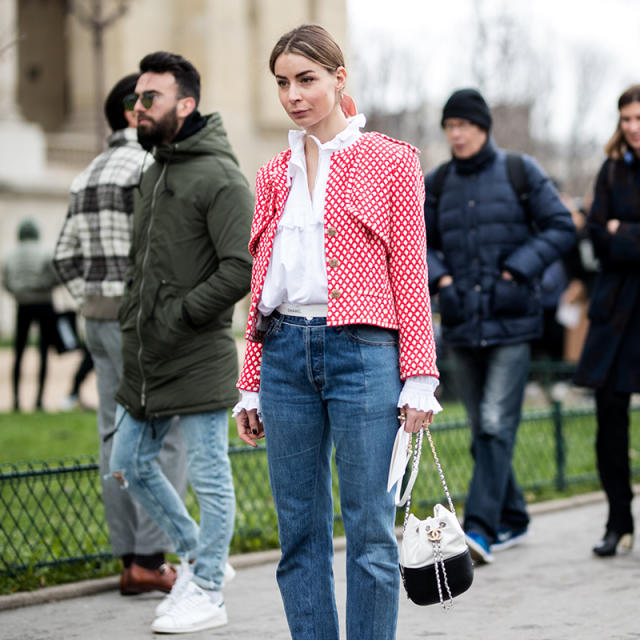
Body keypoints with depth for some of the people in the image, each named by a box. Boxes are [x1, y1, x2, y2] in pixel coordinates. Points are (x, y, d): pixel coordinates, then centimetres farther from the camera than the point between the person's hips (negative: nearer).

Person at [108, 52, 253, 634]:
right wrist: (134, 320, 11)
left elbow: (243, 269, -21)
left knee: (210, 478, 2)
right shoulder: (153, 174, 14)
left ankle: (207, 592, 14)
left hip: (198, 362, -9)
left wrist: (178, 314, -18)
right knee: (130, 465, 16)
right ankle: (197, 554, 32)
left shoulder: (220, 178, -14)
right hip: (145, 361, 9)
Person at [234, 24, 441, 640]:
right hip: (285, 352, 4)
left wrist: (418, 380, -6)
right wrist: (251, 386, 14)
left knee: (369, 532, -3)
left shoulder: (390, 162, 4)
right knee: (299, 531, 6)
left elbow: (410, 273, 0)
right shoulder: (274, 175, 16)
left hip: (360, 351, -4)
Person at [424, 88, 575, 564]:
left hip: (511, 321, -4)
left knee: (497, 423, -14)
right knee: (482, 429, 9)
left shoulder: (521, 172, -1)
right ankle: (512, 520, 22)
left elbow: (561, 228, 0)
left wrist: (517, 269, -10)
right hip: (462, 323, 4)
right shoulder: (437, 183, 9)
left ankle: (480, 527, -18)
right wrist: (439, 277, -1)